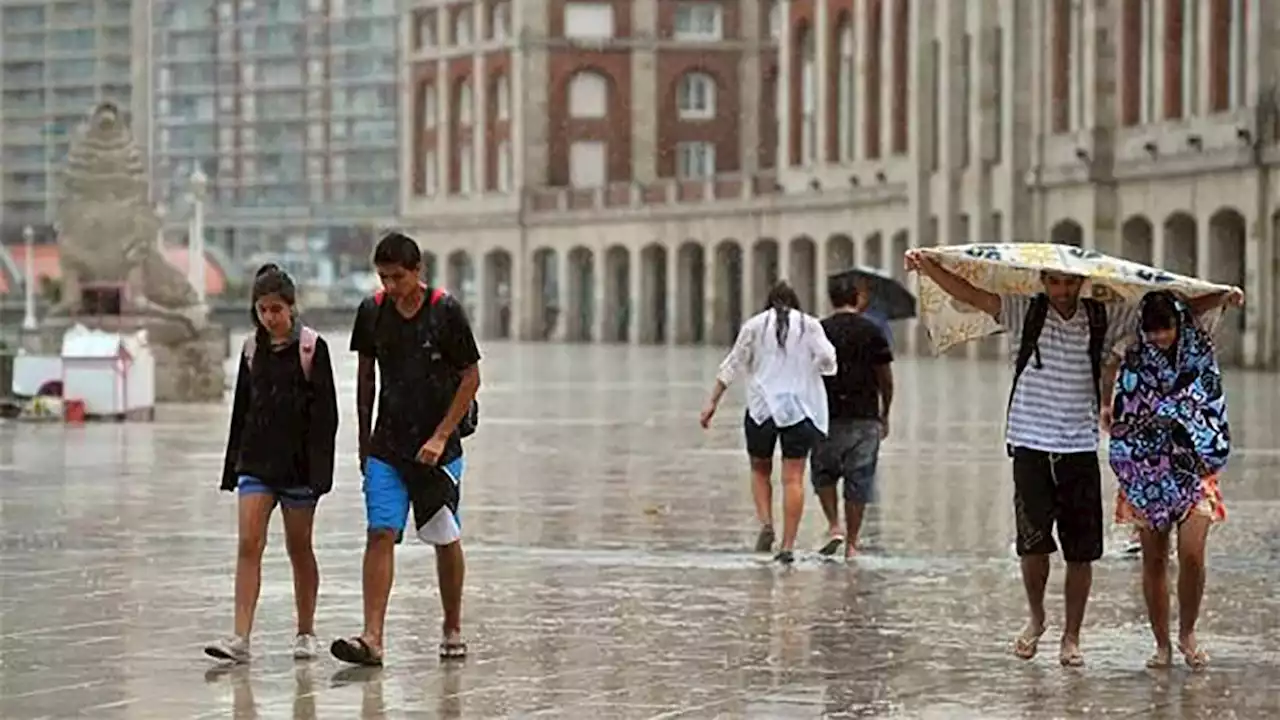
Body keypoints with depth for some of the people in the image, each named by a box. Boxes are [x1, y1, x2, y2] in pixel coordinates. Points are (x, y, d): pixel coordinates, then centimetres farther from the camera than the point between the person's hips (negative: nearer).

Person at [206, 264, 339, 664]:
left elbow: (325, 412, -7)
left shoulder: (311, 347, -5)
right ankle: (240, 638, -13)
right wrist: (233, 464, 13)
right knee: (249, 544, -8)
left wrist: (320, 467, -13)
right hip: (256, 459, 3)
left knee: (299, 548, 8)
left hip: (298, 461, -3)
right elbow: (241, 407, 15)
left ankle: (306, 632, 21)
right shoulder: (252, 348, 8)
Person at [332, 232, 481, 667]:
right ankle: (372, 638, -14)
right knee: (380, 535, -9)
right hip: (386, 446, 2)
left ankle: (452, 630, 25)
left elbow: (471, 377, -5)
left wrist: (441, 436, -11)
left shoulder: (445, 311, -9)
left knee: (446, 540, 8)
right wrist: (364, 439, 13)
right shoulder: (372, 312, 2)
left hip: (437, 449, -2)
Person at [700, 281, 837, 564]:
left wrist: (713, 402, 6)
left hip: (762, 406, 0)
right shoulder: (810, 325, 6)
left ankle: (766, 523, -5)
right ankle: (788, 545, -6)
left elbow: (733, 365, 3)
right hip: (800, 407, 0)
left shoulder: (754, 326, 5)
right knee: (793, 478, -1)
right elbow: (827, 359, -5)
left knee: (760, 469, 17)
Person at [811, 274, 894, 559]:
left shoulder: (819, 331, 0)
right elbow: (886, 379, 3)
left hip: (829, 416, 0)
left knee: (823, 473, 17)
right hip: (865, 417, 0)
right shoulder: (873, 332, 0)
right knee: (858, 480, 6)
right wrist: (885, 415, 14)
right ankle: (851, 542, 7)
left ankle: (834, 526, 0)